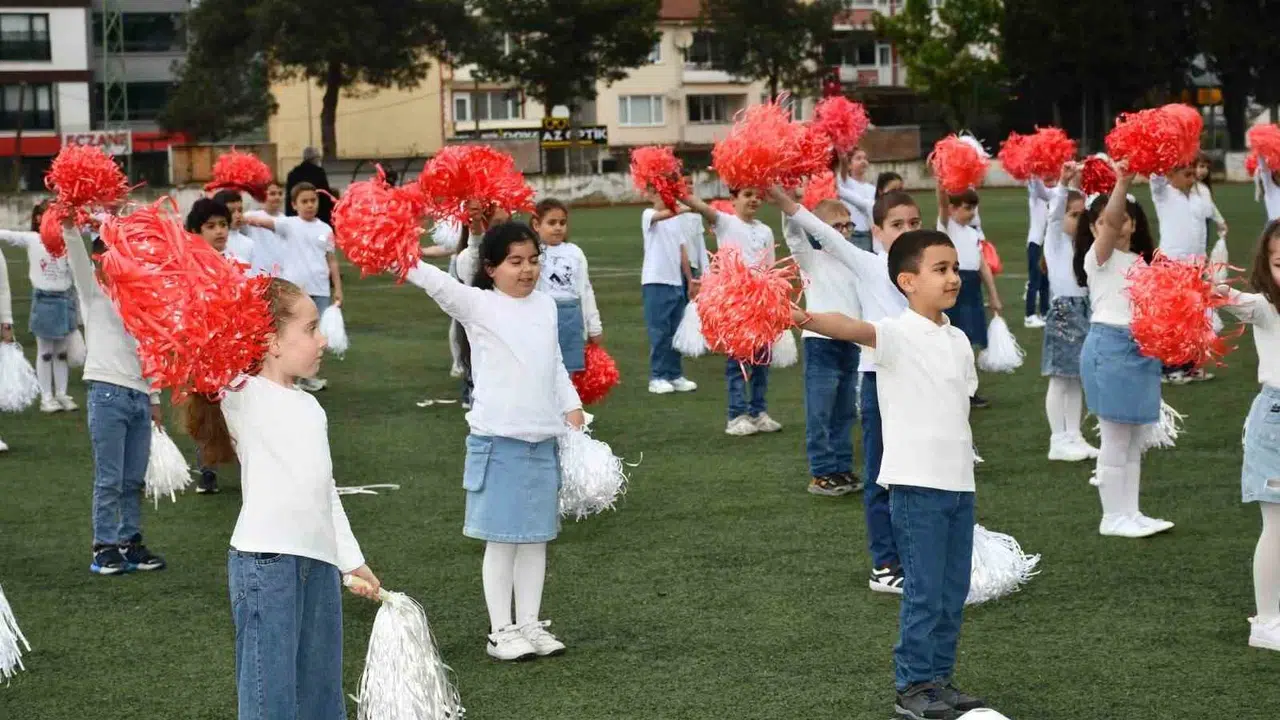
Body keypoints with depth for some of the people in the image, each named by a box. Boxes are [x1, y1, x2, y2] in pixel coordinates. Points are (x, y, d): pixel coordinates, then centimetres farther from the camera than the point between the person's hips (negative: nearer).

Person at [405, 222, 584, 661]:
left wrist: (571, 409, 9)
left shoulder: (546, 305, 11)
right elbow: (438, 284, -22)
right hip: (499, 440, -5)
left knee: (536, 537, 12)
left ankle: (530, 625, 22)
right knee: (501, 539, 0)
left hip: (544, 440, 5)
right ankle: (501, 631, 10)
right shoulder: (478, 305, -6)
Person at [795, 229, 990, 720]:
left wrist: (962, 460, 14)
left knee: (954, 592, 12)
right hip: (917, 482, -7)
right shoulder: (898, 335, -11)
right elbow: (855, 329, -31)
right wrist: (808, 320, -51)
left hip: (960, 482, 7)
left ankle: (939, 677, 24)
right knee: (925, 592, -3)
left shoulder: (958, 340, 12)